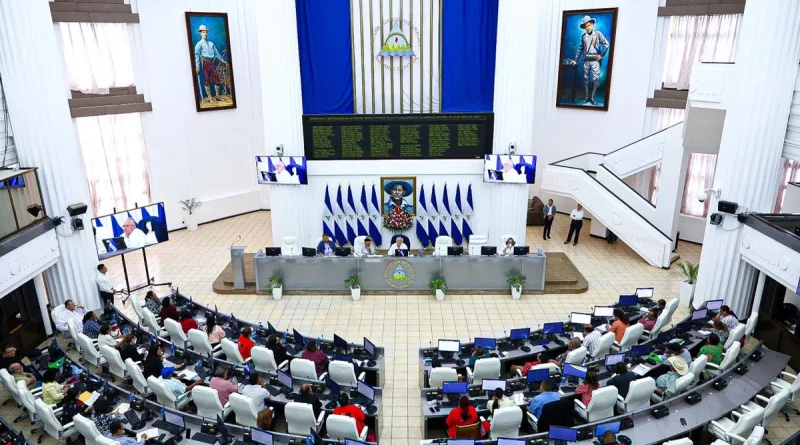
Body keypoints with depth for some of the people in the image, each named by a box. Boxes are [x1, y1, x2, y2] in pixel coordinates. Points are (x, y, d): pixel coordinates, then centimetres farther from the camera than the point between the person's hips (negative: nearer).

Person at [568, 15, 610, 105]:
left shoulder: (598, 34, -2)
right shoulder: (583, 36, 7)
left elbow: (606, 44, -3)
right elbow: (580, 49, 13)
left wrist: (601, 55, -8)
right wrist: (576, 60, 10)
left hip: (595, 60, -3)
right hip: (586, 60, 3)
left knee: (595, 79, -5)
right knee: (586, 79, 7)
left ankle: (592, 97, 2)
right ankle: (586, 97, 15)